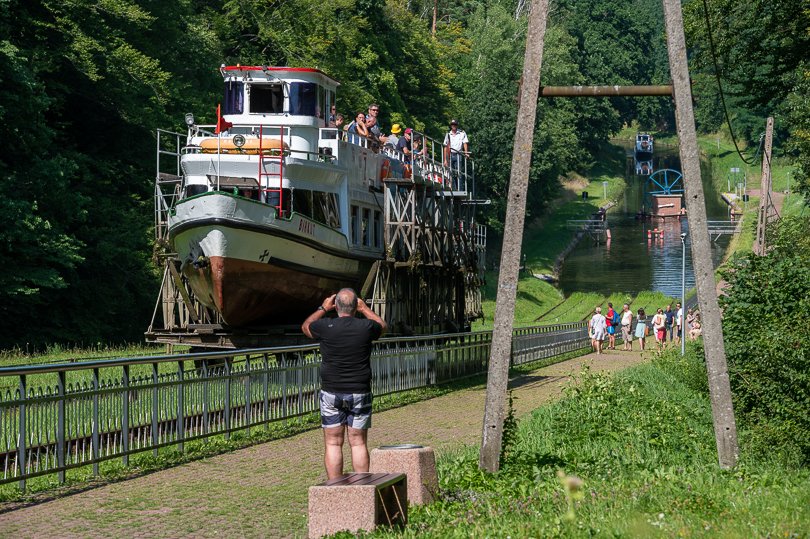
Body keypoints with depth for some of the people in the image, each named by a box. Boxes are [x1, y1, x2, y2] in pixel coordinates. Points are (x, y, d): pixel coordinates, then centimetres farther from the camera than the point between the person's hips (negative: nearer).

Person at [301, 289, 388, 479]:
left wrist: (323, 309, 26)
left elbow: (306, 326, 14)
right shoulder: (366, 327, -7)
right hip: (360, 394, 1)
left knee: (333, 444, 4)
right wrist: (365, 309, 30)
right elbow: (383, 326, 19)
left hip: (331, 394, -1)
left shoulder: (326, 327, -10)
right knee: (359, 443, 6)